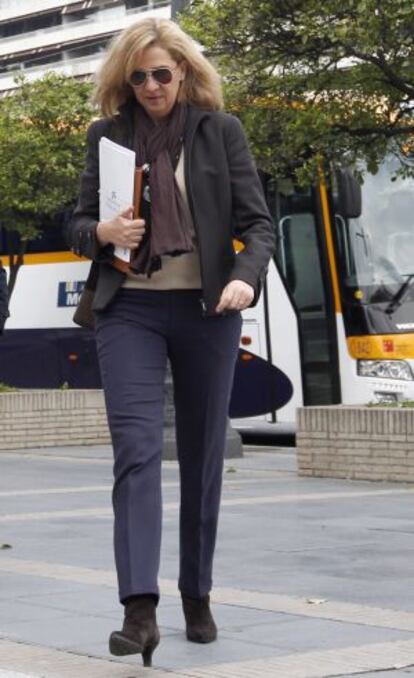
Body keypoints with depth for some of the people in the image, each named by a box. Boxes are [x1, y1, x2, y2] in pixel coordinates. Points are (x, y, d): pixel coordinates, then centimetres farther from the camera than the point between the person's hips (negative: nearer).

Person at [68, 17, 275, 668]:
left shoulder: (221, 131, 3)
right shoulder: (107, 134, 6)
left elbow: (257, 221, -1)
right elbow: (78, 225, 10)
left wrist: (246, 277, -20)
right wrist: (103, 232, -13)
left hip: (206, 310, 0)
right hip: (129, 310, 0)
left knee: (202, 458, 8)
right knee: (136, 451, -14)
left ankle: (197, 597, 22)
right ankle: (140, 609, -21)